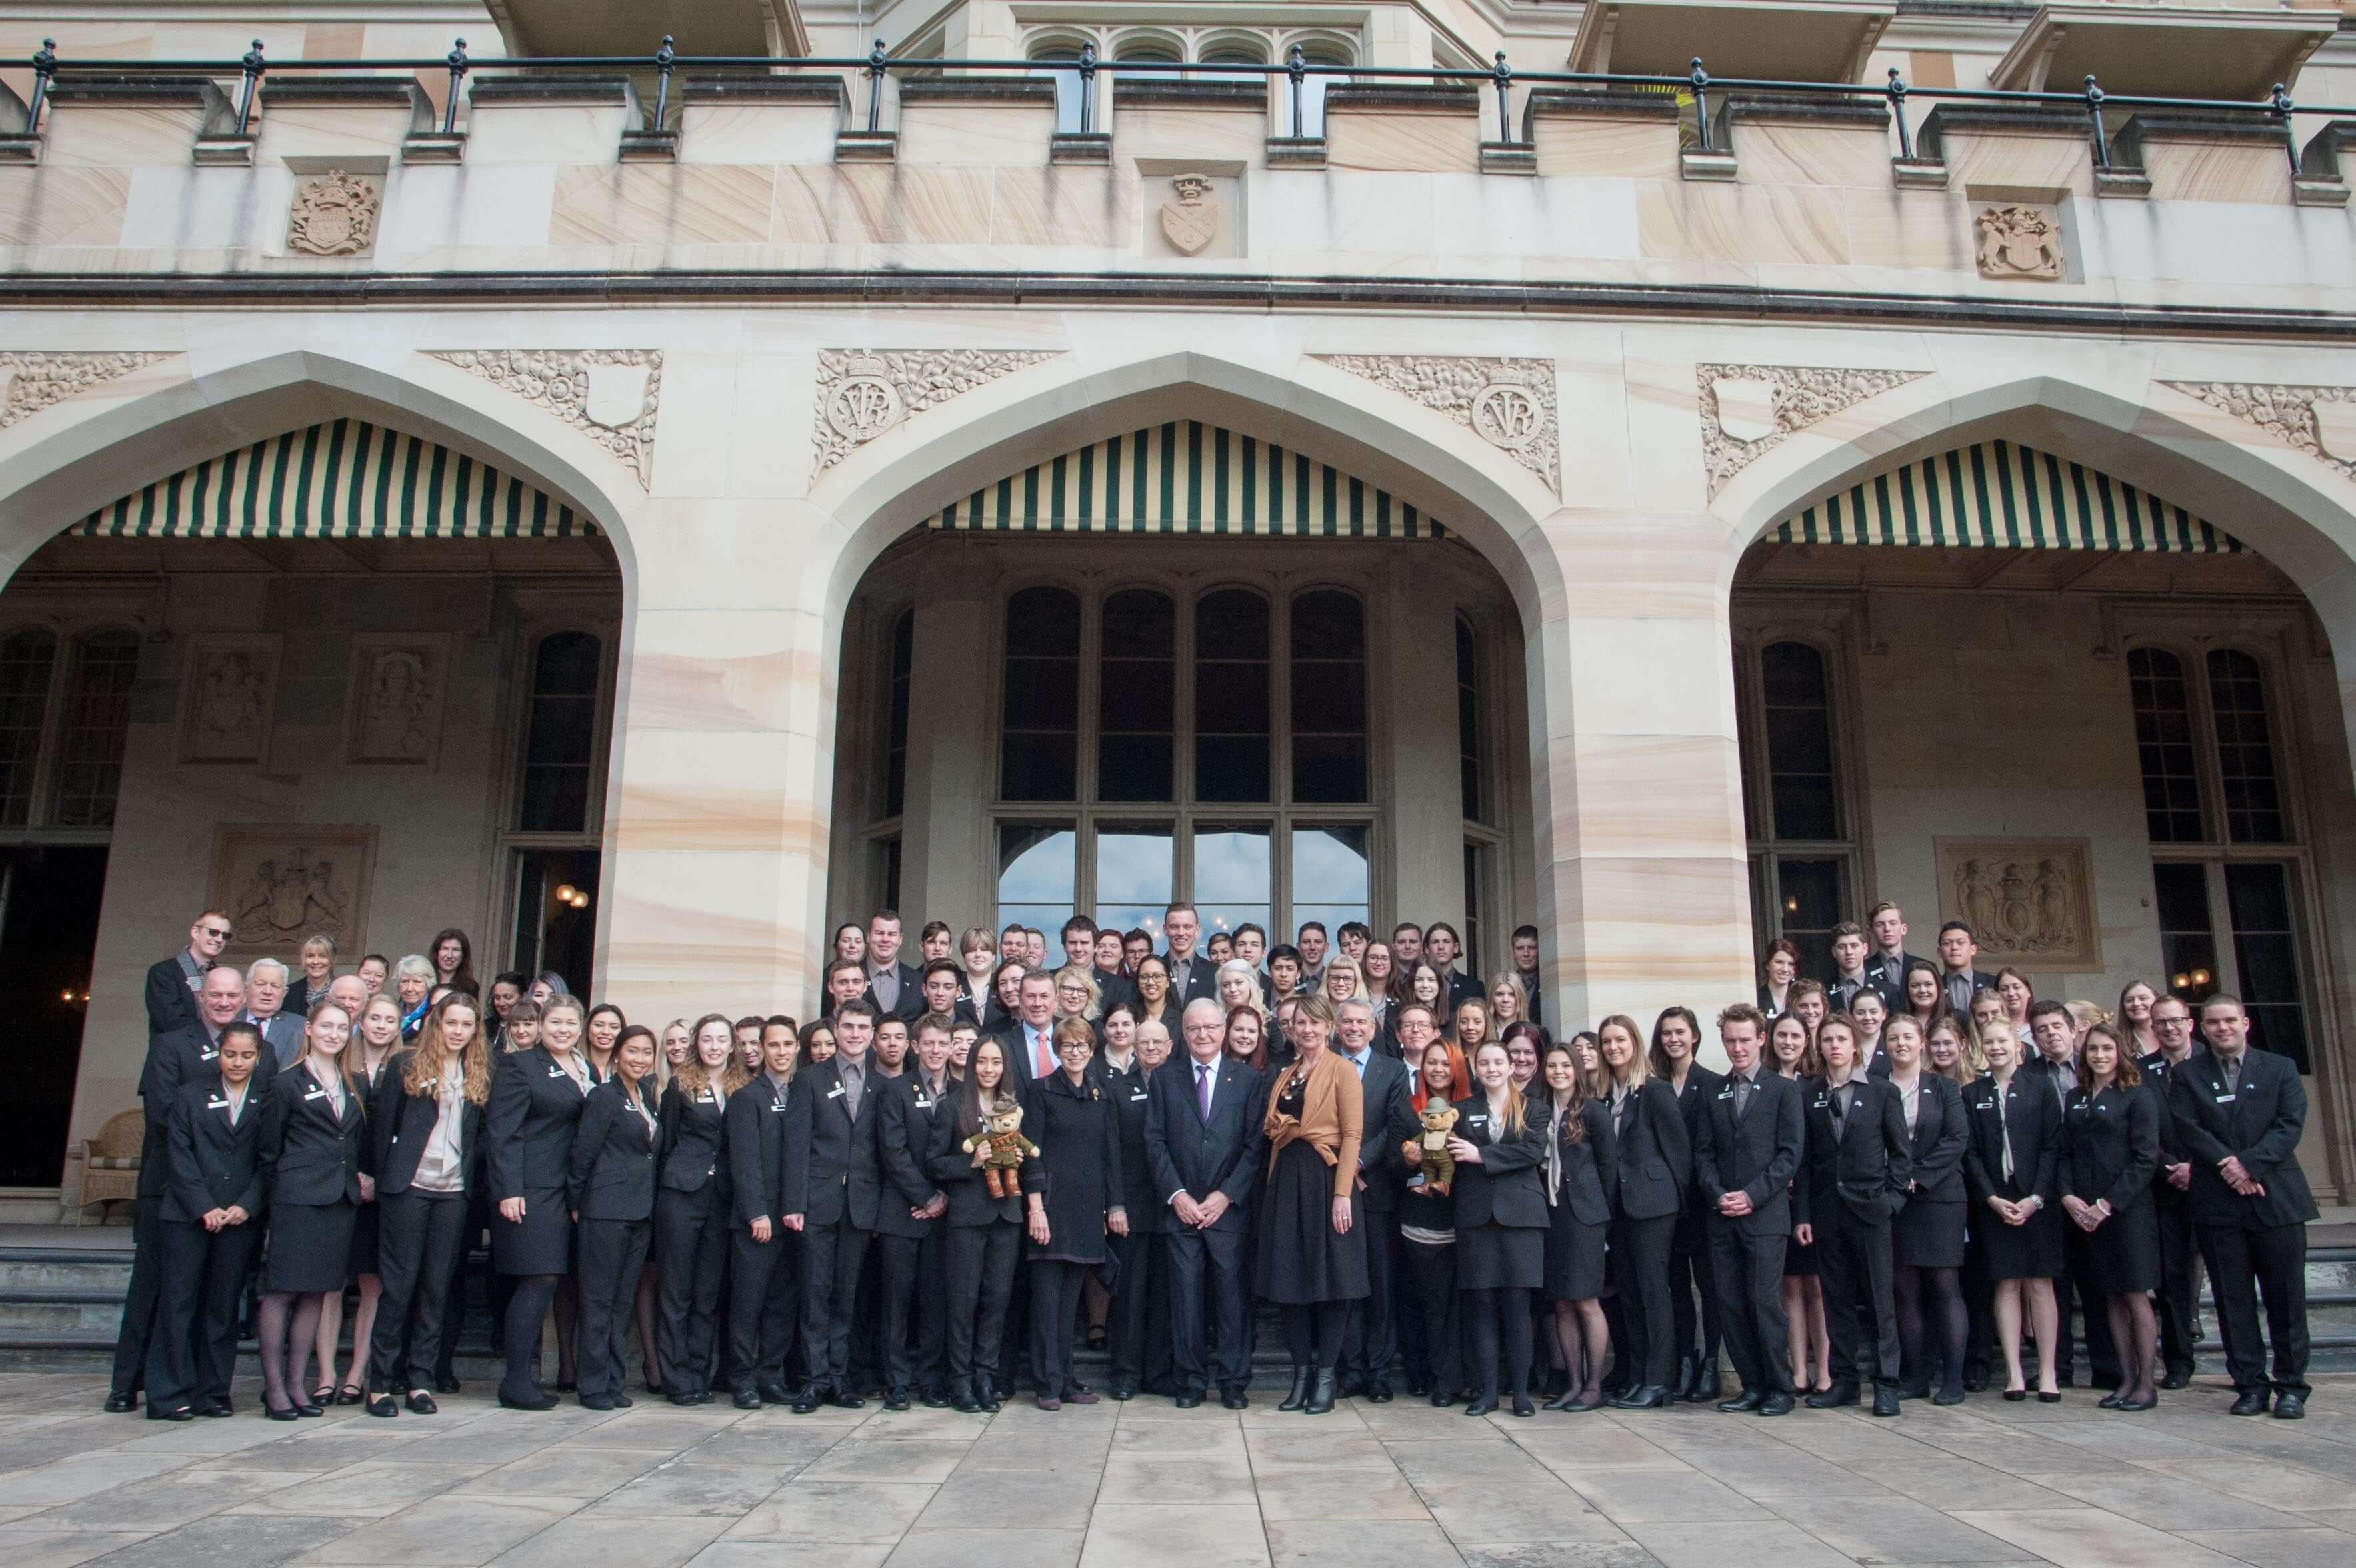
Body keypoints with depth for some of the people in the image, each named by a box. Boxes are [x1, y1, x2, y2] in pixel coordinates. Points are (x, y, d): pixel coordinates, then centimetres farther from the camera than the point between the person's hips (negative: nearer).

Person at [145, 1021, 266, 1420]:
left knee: (223, 1305, 4)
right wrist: (204, 1208, -10)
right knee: (178, 1301, -2)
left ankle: (212, 1393, 12)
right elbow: (179, 1158, -1)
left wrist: (247, 1206, -9)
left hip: (240, 1218, 1)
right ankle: (169, 1396, 5)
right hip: (187, 1217, -1)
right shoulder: (190, 1096, 5)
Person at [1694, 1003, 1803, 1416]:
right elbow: (1703, 1153, 11)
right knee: (1731, 1305, 4)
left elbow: (1790, 1153, -4)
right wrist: (1717, 1194, -6)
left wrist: (1752, 1196, -12)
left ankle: (1779, 1387, 7)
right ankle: (1753, 1385, 14)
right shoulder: (1714, 1094, 14)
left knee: (1765, 1302, -7)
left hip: (1765, 1215, -4)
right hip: (1722, 1217, 4)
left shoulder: (1783, 1090, 3)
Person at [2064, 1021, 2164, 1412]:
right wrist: (2068, 1196, -6)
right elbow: (2064, 1152, 10)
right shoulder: (2075, 1098, 12)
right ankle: (2127, 1379, 14)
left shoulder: (2138, 1095, -4)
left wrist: (2107, 1204, -14)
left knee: (2136, 1296, -1)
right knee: (2113, 1298, 9)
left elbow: (2145, 1159, -10)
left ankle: (2148, 1383, 6)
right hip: (2084, 1212, 5)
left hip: (2127, 1209, -5)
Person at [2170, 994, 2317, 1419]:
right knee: (2233, 1299, 3)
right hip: (2218, 1204, 0)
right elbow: (2187, 1128, -3)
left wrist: (2249, 1163, -14)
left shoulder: (2281, 1068, 8)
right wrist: (2228, 1164, -16)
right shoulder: (2186, 1076, 8)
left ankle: (2291, 1386, 13)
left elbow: (2291, 1124, -3)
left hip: (2277, 1197, 0)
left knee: (2286, 1297, 3)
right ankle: (2250, 1384, 11)